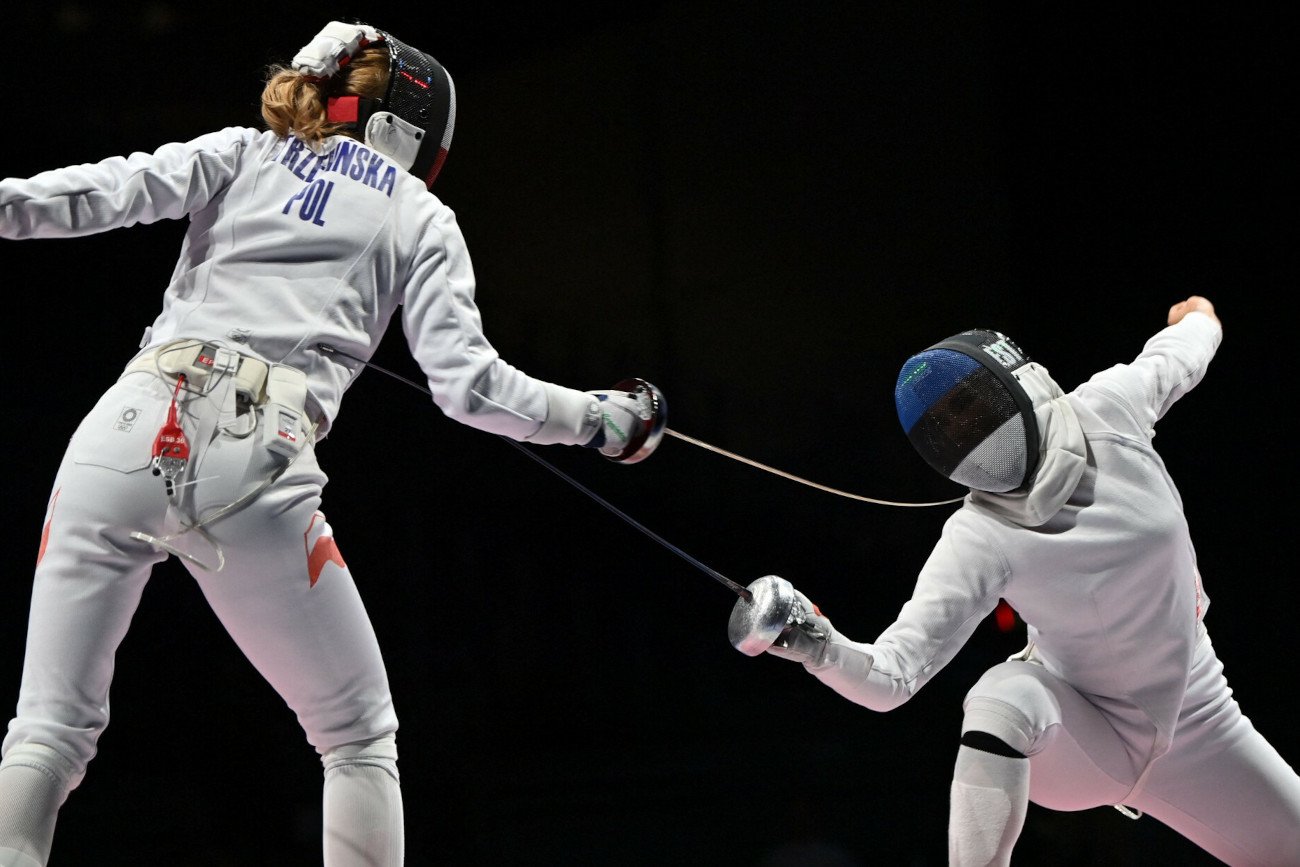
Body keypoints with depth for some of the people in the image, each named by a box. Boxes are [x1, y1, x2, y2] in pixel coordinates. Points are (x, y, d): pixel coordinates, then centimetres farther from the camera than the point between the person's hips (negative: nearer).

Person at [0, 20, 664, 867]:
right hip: (252, 462, -2)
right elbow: (467, 381, 8)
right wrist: (601, 419, 21)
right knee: (360, 740, 16)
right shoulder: (419, 217, 19)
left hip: (128, 427, 2)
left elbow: (121, 187, 3)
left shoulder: (241, 153, 24)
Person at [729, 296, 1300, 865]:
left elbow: (1172, 359, 6)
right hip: (1083, 730, -4)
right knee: (1003, 697, -37)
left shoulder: (1104, 412, -18)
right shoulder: (977, 540, -26)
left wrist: (1198, 320, 30)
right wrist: (819, 647, -55)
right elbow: (890, 675, -34)